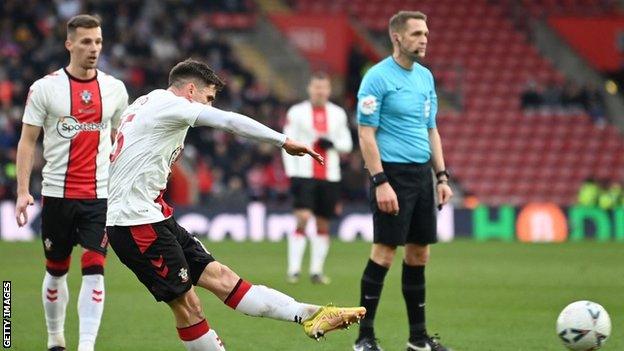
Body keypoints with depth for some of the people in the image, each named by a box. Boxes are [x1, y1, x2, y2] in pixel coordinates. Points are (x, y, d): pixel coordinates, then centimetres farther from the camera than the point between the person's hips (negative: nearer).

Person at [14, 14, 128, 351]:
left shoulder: (114, 88, 5)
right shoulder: (45, 87, -2)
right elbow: (27, 141, 0)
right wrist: (23, 191, -7)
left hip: (101, 196, 1)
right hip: (57, 194, -1)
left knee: (94, 270, -10)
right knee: (56, 271, 10)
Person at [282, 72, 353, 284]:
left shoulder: (338, 114, 11)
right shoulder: (297, 112, 1)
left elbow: (347, 144, 13)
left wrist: (332, 143, -9)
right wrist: (292, 175, -9)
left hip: (329, 176, 4)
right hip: (304, 174, -4)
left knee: (323, 224, 5)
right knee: (303, 218, -16)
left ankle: (316, 270, 12)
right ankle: (294, 269, -14)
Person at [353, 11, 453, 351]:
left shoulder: (425, 77, 13)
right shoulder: (378, 77, -10)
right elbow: (366, 134, -12)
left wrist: (441, 176, 13)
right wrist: (380, 182, -19)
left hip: (421, 173, 7)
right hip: (393, 172, -7)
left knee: (419, 254, 9)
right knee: (384, 252, -9)